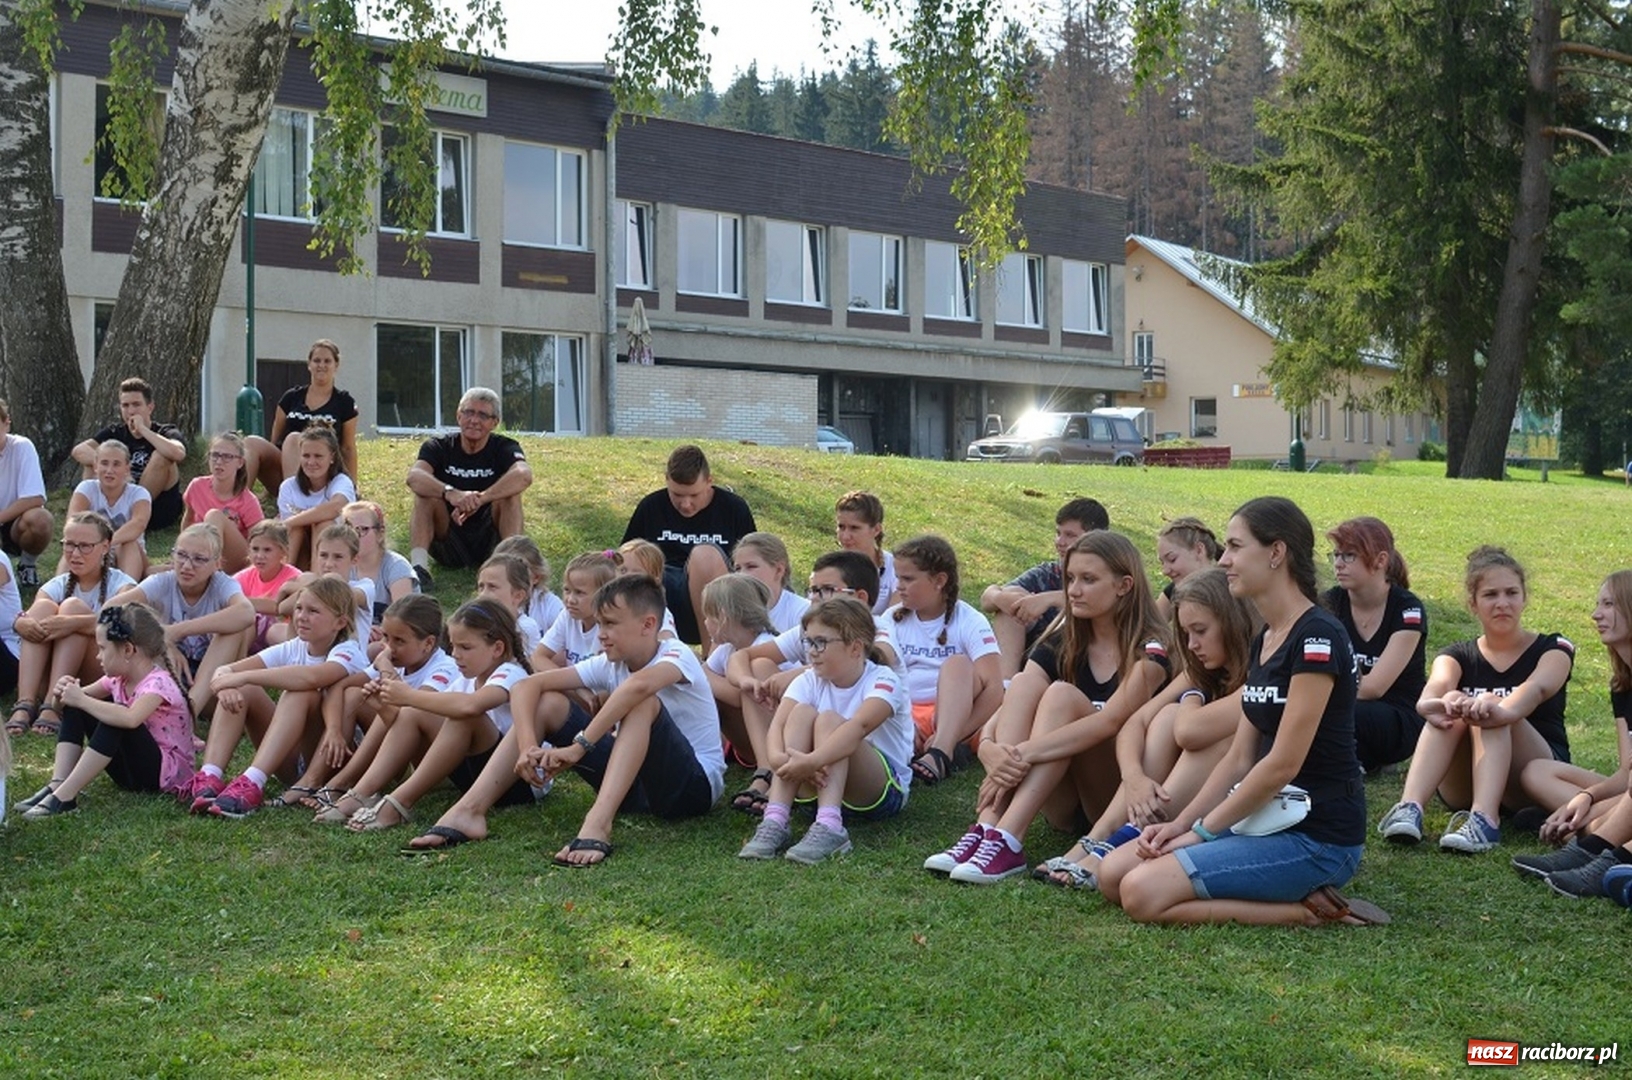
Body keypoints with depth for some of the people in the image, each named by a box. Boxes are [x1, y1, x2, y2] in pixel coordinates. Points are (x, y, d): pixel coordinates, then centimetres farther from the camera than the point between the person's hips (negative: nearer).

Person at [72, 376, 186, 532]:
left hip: (161, 511, -3)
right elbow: (78, 451, -8)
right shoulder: (115, 433, 9)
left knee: (161, 456, -23)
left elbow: (178, 454, -29)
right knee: (92, 464, -10)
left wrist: (142, 429, -21)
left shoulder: (165, 432, -3)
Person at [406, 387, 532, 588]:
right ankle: (418, 567, -36)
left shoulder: (504, 448, -5)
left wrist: (479, 499, -42)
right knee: (425, 493, -21)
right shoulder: (438, 447, -2)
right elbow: (414, 477, -24)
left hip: (488, 544, -1)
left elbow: (524, 475, -29)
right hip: (448, 547, 1)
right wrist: (450, 494, -43)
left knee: (509, 492, -22)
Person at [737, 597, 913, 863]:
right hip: (820, 783, 4)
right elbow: (778, 724, -16)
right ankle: (775, 821, -33)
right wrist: (777, 756, -39)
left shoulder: (883, 681, -14)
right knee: (802, 712, -21)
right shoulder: (811, 681, 1)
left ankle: (829, 827, -46)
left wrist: (813, 761, -49)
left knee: (829, 720, -28)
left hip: (884, 791, -4)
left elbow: (859, 726, -34)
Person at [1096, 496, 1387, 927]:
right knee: (1113, 875, 0)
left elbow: (1283, 763, -19)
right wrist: (1180, 822, 1)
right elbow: (1240, 757, 13)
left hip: (1317, 838, -10)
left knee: (1143, 894, -21)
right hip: (1268, 819, 10)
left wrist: (1202, 830, -12)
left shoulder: (1316, 637, -17)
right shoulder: (1264, 640, 13)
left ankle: (1310, 912, -8)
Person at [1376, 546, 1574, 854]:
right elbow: (1437, 686, -17)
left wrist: (1502, 711, -47)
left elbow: (1536, 688, -22)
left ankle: (1484, 820, -51)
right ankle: (1408, 809, -47)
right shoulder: (1457, 656, 9)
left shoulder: (1554, 650, 3)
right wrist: (1433, 704, -44)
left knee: (1490, 708, -30)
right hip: (1463, 790, 2)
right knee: (1451, 711, -27)